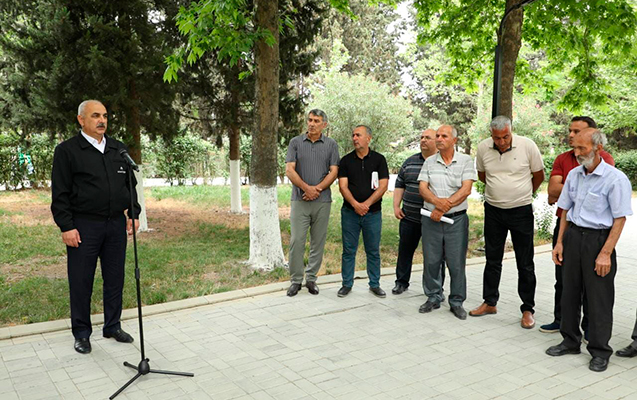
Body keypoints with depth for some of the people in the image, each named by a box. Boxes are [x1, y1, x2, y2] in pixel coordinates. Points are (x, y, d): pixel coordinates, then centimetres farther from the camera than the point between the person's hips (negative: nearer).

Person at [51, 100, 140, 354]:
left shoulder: (119, 149, 12)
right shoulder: (67, 150, -2)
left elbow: (131, 185, 18)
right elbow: (60, 193, -5)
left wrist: (133, 214, 9)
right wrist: (66, 227, -11)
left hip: (116, 224, 4)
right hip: (84, 226, -4)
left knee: (115, 279, 11)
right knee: (81, 282, 4)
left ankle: (113, 326, 26)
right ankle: (82, 334, 19)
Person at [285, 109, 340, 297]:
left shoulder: (331, 145, 7)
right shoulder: (295, 142, 5)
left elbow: (334, 172, 0)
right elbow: (289, 170, -2)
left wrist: (317, 188, -13)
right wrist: (306, 188, -14)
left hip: (322, 200, 1)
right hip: (299, 200, -1)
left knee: (318, 242, 6)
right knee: (296, 241, -3)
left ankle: (311, 278, 18)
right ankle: (296, 280, 8)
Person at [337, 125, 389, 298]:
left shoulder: (379, 159, 2)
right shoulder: (346, 160, 5)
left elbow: (383, 186, -5)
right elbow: (343, 186, -3)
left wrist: (366, 204, -15)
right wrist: (355, 204, -18)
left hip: (373, 212, -1)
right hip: (350, 212, 1)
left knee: (373, 251, 8)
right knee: (348, 250, 5)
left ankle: (375, 284, 19)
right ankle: (347, 284, 16)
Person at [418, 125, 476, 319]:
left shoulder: (465, 161, 1)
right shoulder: (429, 162, 8)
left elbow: (466, 189, -9)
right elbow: (423, 188, 0)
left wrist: (443, 208, -15)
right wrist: (437, 201, -20)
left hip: (456, 218, -2)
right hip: (431, 219, 2)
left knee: (457, 263, 1)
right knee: (431, 260, 7)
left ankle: (457, 301, 14)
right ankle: (433, 297, 22)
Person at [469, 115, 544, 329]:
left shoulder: (527, 146, -12)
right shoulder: (483, 148, -5)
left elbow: (538, 176, 2)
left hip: (521, 211, -3)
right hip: (493, 210, 3)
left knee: (525, 263, 4)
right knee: (492, 259, 13)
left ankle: (527, 309, 15)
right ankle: (489, 302, 26)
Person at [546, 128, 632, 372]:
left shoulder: (615, 179, -11)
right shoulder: (574, 175, 8)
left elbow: (620, 219, -13)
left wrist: (605, 253, -17)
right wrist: (559, 242, 10)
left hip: (598, 239, -6)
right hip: (573, 236, 6)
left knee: (599, 298, 3)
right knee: (570, 292, 13)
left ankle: (600, 351, 17)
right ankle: (571, 341, 28)